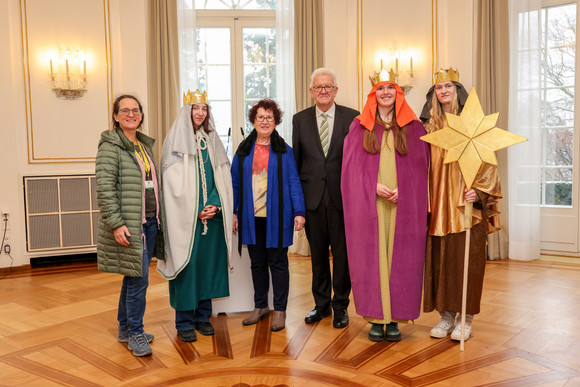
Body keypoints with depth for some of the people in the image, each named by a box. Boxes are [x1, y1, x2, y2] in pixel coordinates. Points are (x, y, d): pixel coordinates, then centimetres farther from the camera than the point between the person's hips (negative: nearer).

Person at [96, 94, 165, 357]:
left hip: (149, 222, 7)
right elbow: (105, 188, -15)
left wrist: (159, 218, 17)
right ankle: (135, 334, 11)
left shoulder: (146, 144, 15)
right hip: (129, 225, -7)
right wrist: (116, 223, -21)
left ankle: (125, 328, 29)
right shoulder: (110, 146, -8)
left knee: (134, 277, 15)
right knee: (138, 279, -5)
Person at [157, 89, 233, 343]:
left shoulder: (212, 141, 13)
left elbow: (221, 178, 9)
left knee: (208, 263, 7)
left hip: (213, 215, 5)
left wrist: (215, 205, -7)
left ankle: (203, 316, 20)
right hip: (185, 217, -4)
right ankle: (184, 322, 9)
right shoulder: (176, 141, -1)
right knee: (186, 265, -2)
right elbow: (174, 182, -7)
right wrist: (196, 211, -12)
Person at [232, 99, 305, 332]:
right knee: (257, 262, 12)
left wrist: (299, 212, -8)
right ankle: (260, 306, 26)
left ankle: (280, 310, 15)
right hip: (251, 217, 3)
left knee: (278, 263, 4)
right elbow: (235, 184, 12)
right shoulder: (243, 151, 10)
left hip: (276, 216, -3)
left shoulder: (284, 151, 3)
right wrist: (233, 212, 6)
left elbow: (293, 183, 0)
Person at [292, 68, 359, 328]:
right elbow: (296, 160, 9)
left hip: (342, 197, -2)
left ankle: (340, 305, 22)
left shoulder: (352, 117, 1)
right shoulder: (300, 119, 7)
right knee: (317, 253, 12)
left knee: (342, 253, 5)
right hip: (312, 197, 2)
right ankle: (321, 304, 28)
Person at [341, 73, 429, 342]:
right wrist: (375, 186, -10)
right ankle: (376, 318, 8)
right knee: (371, 257, -1)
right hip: (369, 205, 0)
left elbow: (420, 166, 6)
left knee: (399, 257, 1)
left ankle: (394, 319, 10)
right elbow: (352, 164, 3)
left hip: (403, 205, 1)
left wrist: (402, 189, -9)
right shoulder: (360, 126, 9)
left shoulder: (413, 127, 9)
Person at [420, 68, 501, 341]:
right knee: (439, 257, 4)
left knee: (466, 257, -2)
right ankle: (446, 315, 15)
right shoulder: (429, 126, 12)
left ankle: (465, 318, 8)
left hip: (466, 201, -3)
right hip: (437, 203, 3)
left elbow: (485, 159, -2)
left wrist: (478, 190, -16)